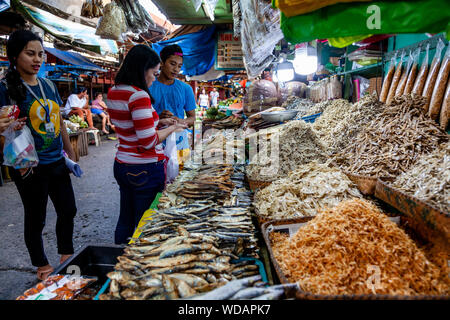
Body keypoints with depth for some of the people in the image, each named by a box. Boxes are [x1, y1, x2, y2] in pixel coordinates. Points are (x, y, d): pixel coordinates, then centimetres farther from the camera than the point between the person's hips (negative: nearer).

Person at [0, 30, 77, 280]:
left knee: (68, 210, 14)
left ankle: (66, 255, 35)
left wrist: (70, 152, 17)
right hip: (31, 168, -6)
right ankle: (42, 265, 29)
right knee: (36, 218, 9)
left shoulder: (49, 85, 9)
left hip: (57, 163, 6)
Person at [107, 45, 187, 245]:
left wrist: (160, 122, 13)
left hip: (122, 165, 9)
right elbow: (148, 142, -20)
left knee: (125, 221, 21)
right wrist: (171, 129, -5)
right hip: (146, 169, -9)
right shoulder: (139, 95, -19)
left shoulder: (114, 93, 8)